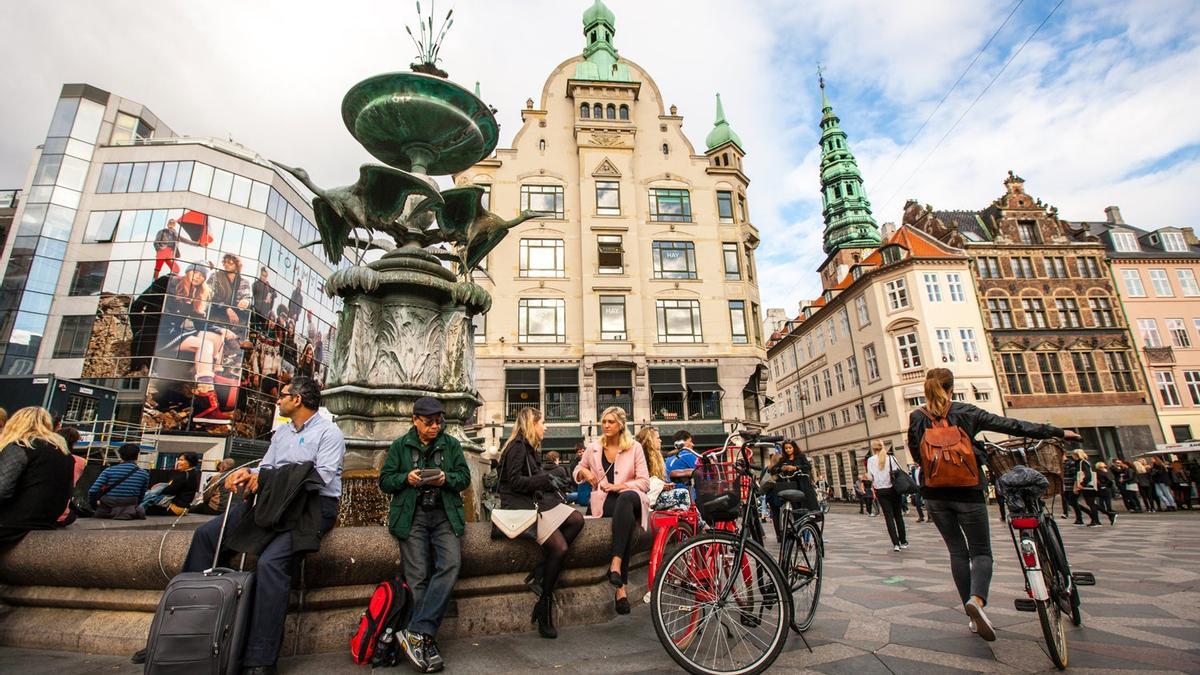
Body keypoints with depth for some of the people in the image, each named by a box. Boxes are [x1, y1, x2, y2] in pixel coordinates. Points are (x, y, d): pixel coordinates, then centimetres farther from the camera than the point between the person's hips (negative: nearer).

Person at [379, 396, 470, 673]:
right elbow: (385, 481, 10)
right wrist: (406, 478, -11)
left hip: (445, 515, 1)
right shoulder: (400, 446, 11)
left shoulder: (452, 444, 12)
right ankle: (428, 644, -3)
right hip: (412, 517, 0)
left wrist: (447, 479, -12)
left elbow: (465, 478, 9)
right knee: (418, 576, -10)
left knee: (450, 564, -22)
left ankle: (416, 634, -19)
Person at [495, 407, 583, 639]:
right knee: (559, 548, -20)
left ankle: (540, 574, -12)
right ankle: (544, 606, -6)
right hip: (521, 507, -9)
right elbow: (515, 481, -17)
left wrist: (550, 477, 5)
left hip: (536, 502, 9)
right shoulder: (517, 446, -9)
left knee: (577, 519, -14)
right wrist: (547, 479, -13)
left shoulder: (528, 447, 20)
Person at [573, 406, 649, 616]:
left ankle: (616, 564, -47)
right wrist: (584, 471, 1)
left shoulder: (634, 447, 5)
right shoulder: (594, 448, 12)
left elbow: (644, 482, 2)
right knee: (627, 515, -37)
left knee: (626, 498, -41)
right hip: (604, 501, 1)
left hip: (630, 497, 0)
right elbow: (578, 470, 26)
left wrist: (619, 486, -13)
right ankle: (621, 585, -39)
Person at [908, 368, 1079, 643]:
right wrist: (1057, 432, 6)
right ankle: (976, 599, -17)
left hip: (935, 495, 2)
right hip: (967, 492, -2)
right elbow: (1011, 426, -2)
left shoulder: (916, 418, -2)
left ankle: (973, 616, 18)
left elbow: (915, 453, 5)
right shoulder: (965, 412, -5)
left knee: (957, 551, 15)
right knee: (981, 552, 10)